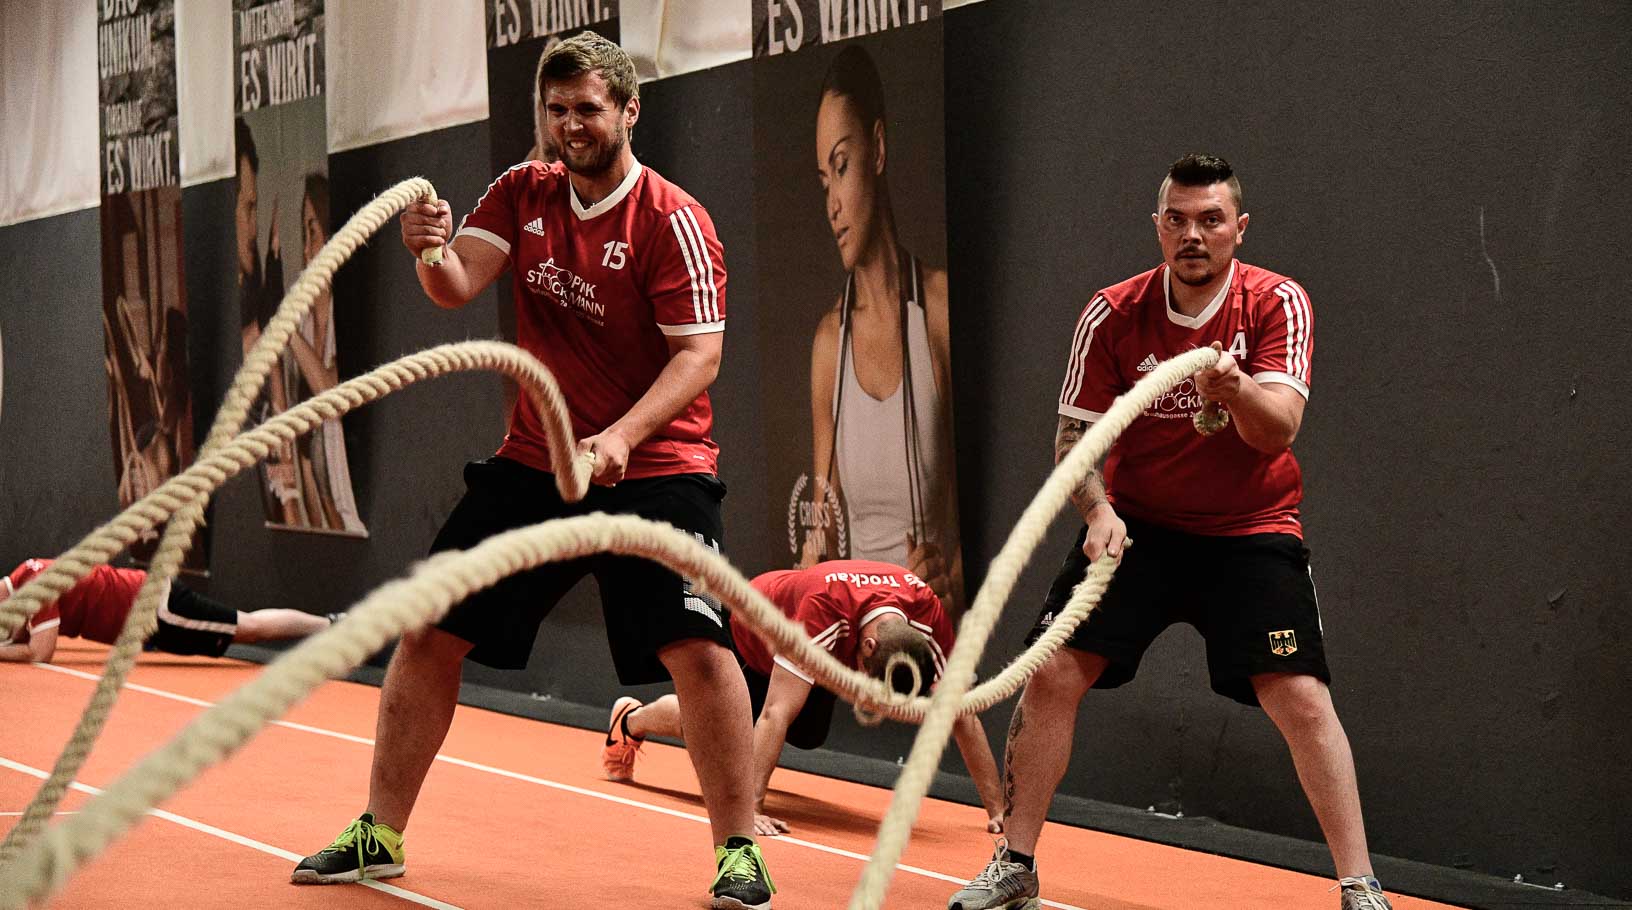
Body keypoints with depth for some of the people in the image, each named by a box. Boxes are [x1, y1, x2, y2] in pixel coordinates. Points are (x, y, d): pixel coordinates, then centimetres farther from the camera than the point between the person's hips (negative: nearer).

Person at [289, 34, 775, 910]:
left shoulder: (673, 221, -11)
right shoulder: (523, 193, 5)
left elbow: (699, 353, -16)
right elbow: (457, 288, -6)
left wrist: (623, 436, -31)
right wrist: (431, 252, -30)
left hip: (652, 467, -5)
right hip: (531, 462, 5)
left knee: (697, 647, -19)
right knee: (426, 634, 3)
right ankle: (378, 835, 17)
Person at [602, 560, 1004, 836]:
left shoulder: (927, 614, -36)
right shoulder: (826, 607, -49)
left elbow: (963, 715, -29)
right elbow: (775, 714, -49)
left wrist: (997, 809, -30)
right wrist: (751, 809, -52)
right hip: (749, 631, -5)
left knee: (806, 737, 20)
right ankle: (630, 721, 41)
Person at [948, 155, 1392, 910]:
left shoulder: (1278, 304, -11)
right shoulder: (1113, 315, -7)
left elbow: (1278, 431, -22)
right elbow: (1075, 432, -2)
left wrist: (1236, 388, -43)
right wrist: (1099, 511, -21)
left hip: (1251, 531, -2)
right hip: (1138, 525, 2)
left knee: (1302, 700, -14)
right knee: (1052, 676, -8)